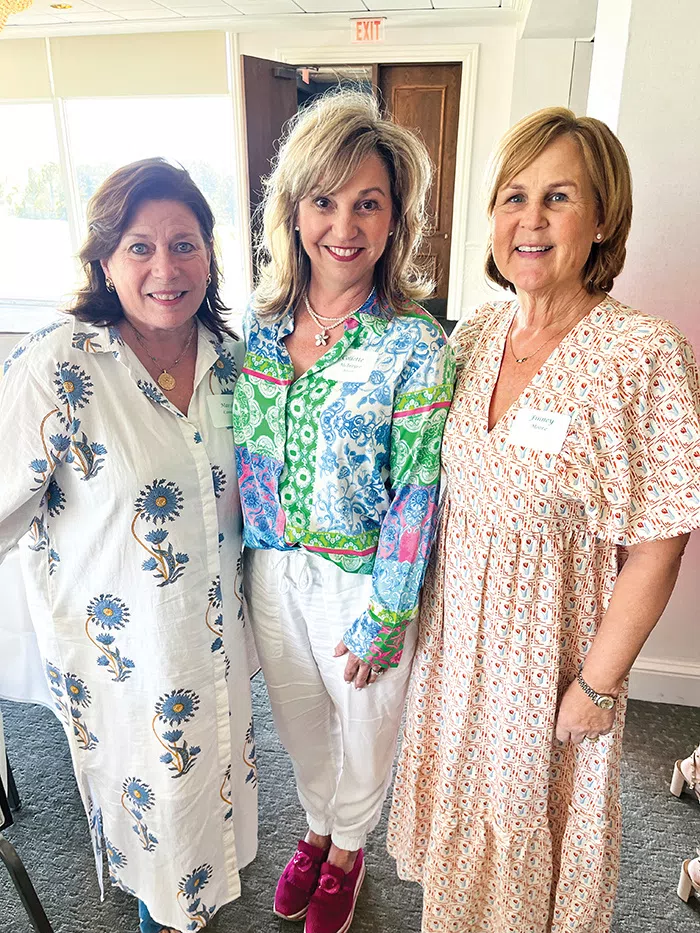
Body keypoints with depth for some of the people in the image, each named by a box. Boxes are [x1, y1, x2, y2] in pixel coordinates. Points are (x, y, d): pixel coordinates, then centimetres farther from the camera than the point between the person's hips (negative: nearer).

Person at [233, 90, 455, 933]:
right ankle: (316, 830, 56)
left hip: (363, 577, -4)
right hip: (271, 568, 5)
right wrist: (247, 556, 8)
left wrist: (382, 623, -13)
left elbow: (416, 497, -17)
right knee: (298, 717, 25)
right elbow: (244, 456, 5)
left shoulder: (415, 344, -19)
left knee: (363, 725, 20)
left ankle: (348, 852, 52)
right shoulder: (261, 324, -4)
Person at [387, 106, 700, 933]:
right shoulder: (477, 332, -4)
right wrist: (415, 604, 7)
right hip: (456, 618, 6)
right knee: (458, 780, 27)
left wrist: (597, 685, -12)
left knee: (531, 800, 20)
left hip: (551, 638, -5)